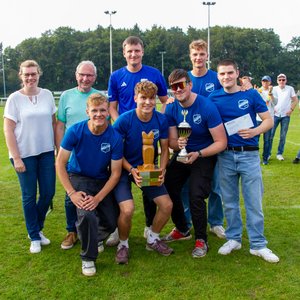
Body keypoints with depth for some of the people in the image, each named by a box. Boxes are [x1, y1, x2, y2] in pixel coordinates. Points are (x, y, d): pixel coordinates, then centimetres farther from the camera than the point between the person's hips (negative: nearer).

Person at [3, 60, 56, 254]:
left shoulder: (47, 95, 3)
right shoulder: (15, 98, -6)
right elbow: (8, 130, -6)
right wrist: (16, 158, -10)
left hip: (46, 152, 3)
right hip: (25, 155, -3)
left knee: (48, 192, 7)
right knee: (30, 196, 6)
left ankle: (37, 228, 32)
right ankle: (34, 237, 22)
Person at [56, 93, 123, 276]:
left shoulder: (115, 137, -18)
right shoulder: (76, 131, -19)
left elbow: (115, 173, -12)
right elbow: (60, 163, -12)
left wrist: (98, 198, -22)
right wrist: (72, 193, -21)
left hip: (103, 180, 2)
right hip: (78, 178, -2)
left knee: (113, 223, -4)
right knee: (87, 214, -29)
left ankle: (93, 232, 35)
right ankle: (88, 258, -3)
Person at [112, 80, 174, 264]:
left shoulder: (161, 120, -8)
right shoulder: (124, 120, -20)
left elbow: (164, 149, 2)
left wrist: (162, 170, -13)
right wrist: (132, 170, -24)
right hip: (124, 169, -4)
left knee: (167, 205, -5)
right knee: (127, 209, -23)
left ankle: (153, 240, 23)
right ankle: (123, 244, 8)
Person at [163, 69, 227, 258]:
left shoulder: (207, 107, -23)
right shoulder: (171, 109, -8)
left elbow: (221, 142, -21)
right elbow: (171, 141, -2)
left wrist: (198, 154, -31)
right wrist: (177, 143, -26)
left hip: (204, 155, -5)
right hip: (182, 153, 5)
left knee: (196, 196, -17)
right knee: (169, 189, -1)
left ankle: (201, 240, 6)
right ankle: (182, 230, 25)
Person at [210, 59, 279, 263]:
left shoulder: (251, 94, -2)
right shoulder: (213, 98, 2)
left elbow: (269, 121, 0)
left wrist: (255, 131, -18)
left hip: (249, 154, -1)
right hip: (225, 156, 2)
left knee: (254, 202, 2)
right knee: (230, 201, 12)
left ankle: (258, 244, 14)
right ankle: (234, 238, 27)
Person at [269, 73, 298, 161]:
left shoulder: (290, 89, 0)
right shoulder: (274, 89, 2)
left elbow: (295, 100, 5)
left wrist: (291, 109, -5)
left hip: (286, 115, 0)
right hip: (275, 114, 0)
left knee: (283, 136, 4)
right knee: (271, 134, -1)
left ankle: (279, 153, 13)